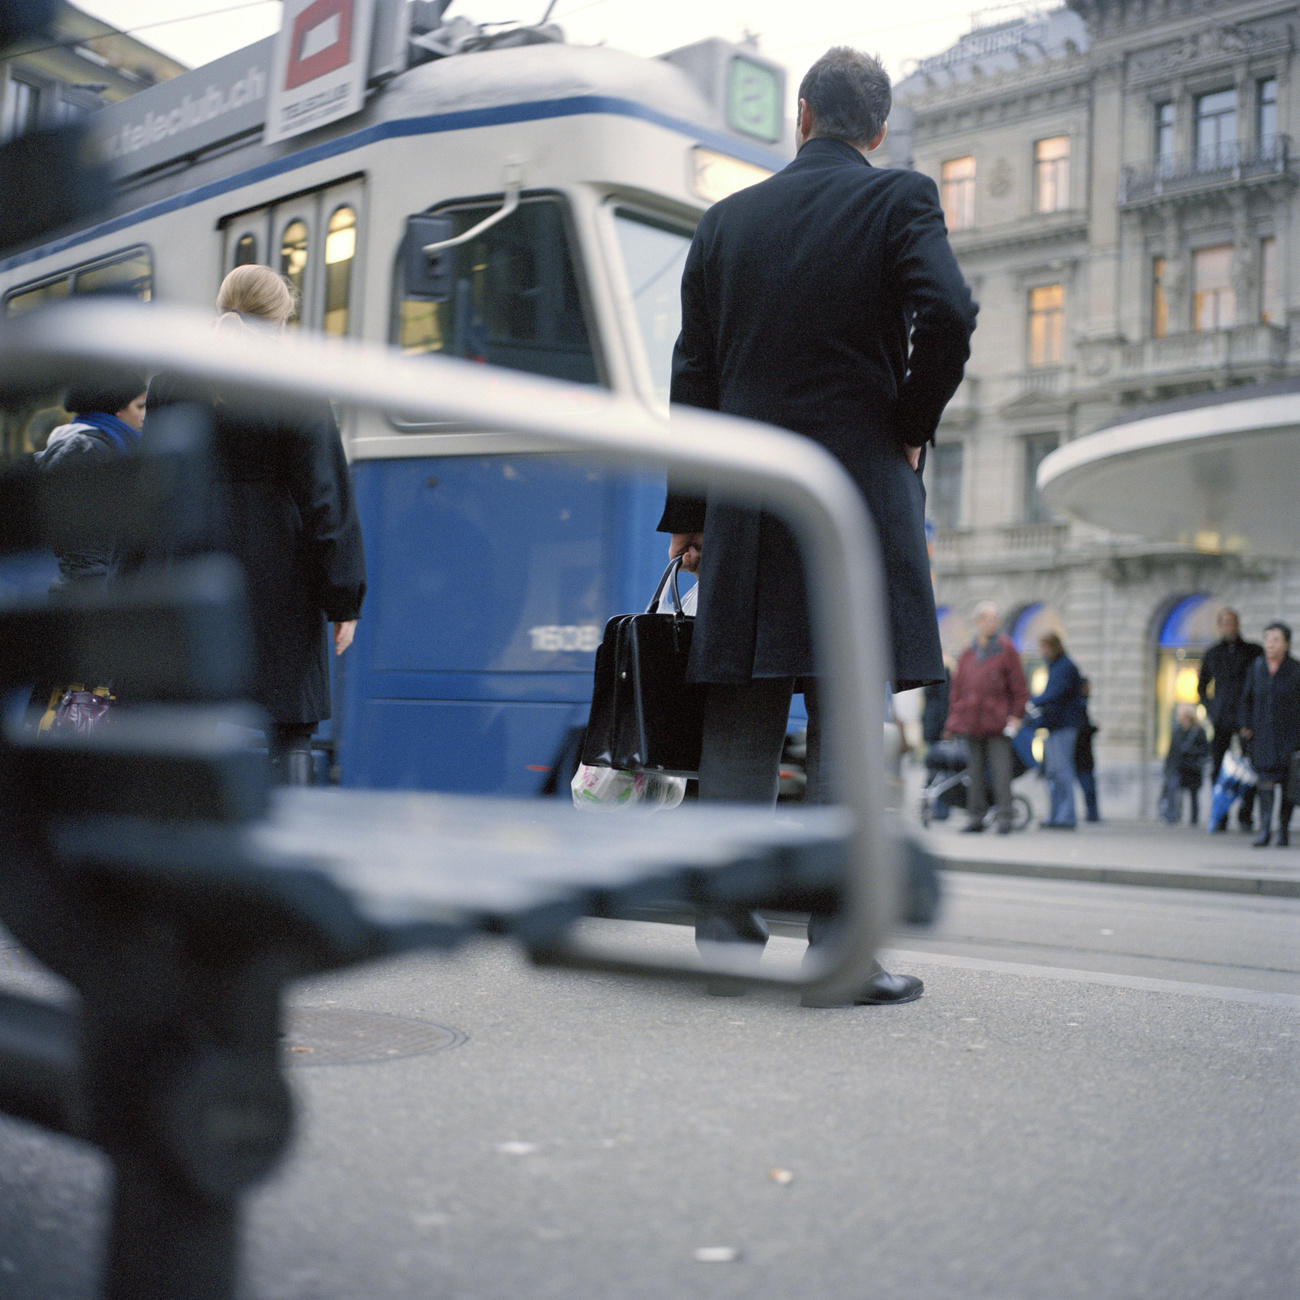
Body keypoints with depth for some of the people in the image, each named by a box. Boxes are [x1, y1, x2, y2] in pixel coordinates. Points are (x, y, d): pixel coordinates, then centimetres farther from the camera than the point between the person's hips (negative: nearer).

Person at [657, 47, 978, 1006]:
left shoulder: (727, 220, 13)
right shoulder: (902, 200, 2)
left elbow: (694, 376, 12)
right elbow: (947, 313, -16)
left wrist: (685, 513, 15)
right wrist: (913, 425, 0)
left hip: (744, 504, 4)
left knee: (739, 729, 6)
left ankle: (725, 935, 8)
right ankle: (840, 949, 0)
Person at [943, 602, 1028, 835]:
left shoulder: (1006, 649, 0)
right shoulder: (967, 654, 11)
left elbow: (1019, 686, 0)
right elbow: (958, 687, 14)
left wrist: (1016, 715, -6)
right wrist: (954, 720, 10)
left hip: (998, 723, -4)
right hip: (972, 723, 4)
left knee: (1001, 771, -7)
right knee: (975, 771, 8)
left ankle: (1004, 818, -2)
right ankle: (975, 817, 14)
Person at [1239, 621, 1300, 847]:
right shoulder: (1257, 667, 4)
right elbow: (1247, 699, 13)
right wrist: (1246, 725, 5)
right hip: (1263, 734, 2)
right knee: (1266, 780, -7)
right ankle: (1265, 829, -11)